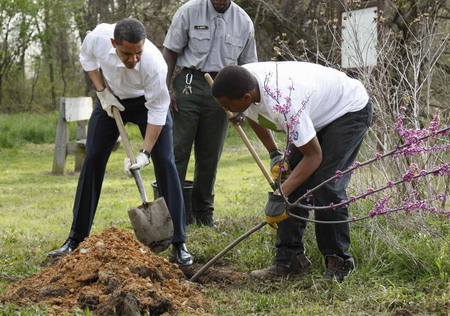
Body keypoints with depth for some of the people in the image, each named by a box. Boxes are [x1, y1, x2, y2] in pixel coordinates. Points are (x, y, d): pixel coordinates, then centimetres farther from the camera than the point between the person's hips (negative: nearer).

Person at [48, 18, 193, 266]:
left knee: (165, 163, -13)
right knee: (92, 161, 1)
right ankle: (76, 239, 11)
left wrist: (145, 153, -30)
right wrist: (102, 91, -13)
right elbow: (87, 57, -4)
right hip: (111, 98, 3)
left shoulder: (154, 64, -39)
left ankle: (179, 243, -7)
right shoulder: (98, 36, -31)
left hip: (146, 101, -3)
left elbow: (157, 111, -27)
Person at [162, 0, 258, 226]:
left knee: (210, 154, 7)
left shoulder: (243, 22, 3)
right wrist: (164, 90, -8)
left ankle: (203, 211, 17)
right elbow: (170, 52, -1)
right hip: (190, 85, -2)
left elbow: (247, 65, 12)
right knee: (178, 149, -5)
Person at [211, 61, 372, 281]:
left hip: (351, 112, -9)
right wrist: (274, 153, 3)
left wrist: (280, 195, -33)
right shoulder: (244, 79, -19)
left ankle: (338, 262, -6)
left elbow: (314, 156, -32)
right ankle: (289, 259, 3)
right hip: (317, 111, 9)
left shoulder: (282, 105, -43)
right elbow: (252, 115, 8)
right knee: (293, 181, -1)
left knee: (325, 186, -19)